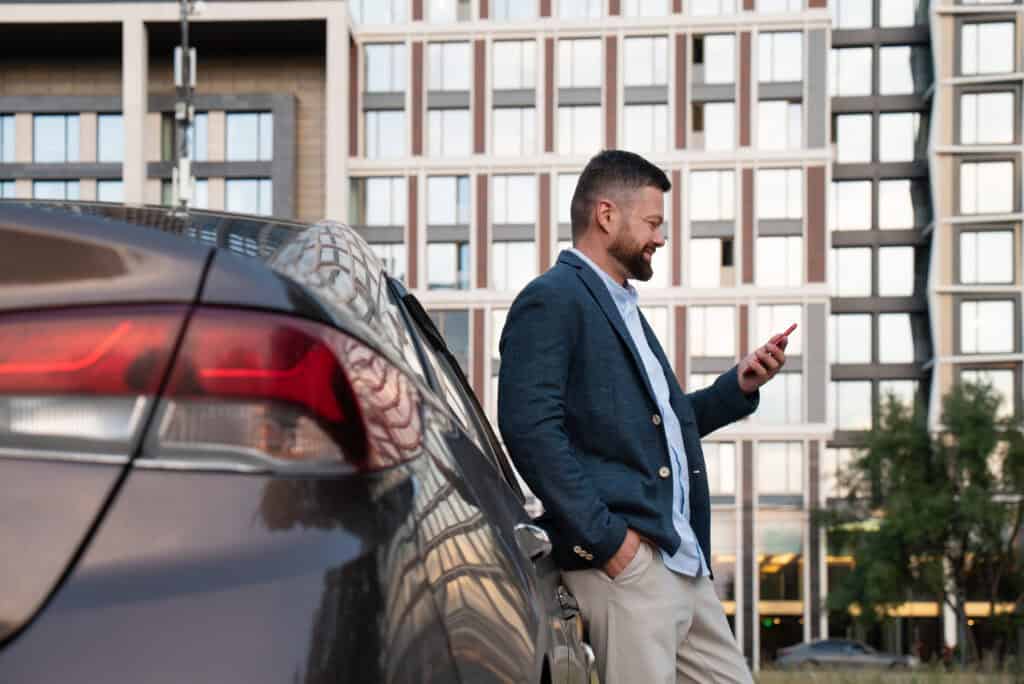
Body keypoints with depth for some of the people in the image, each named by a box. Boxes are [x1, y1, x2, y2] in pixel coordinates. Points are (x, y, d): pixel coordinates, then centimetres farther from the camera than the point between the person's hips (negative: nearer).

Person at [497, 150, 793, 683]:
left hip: (681, 559, 10)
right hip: (624, 560, -10)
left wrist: (738, 386, 12)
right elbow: (530, 426, -19)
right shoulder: (551, 300, -8)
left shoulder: (623, 306, 23)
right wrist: (605, 537, -20)